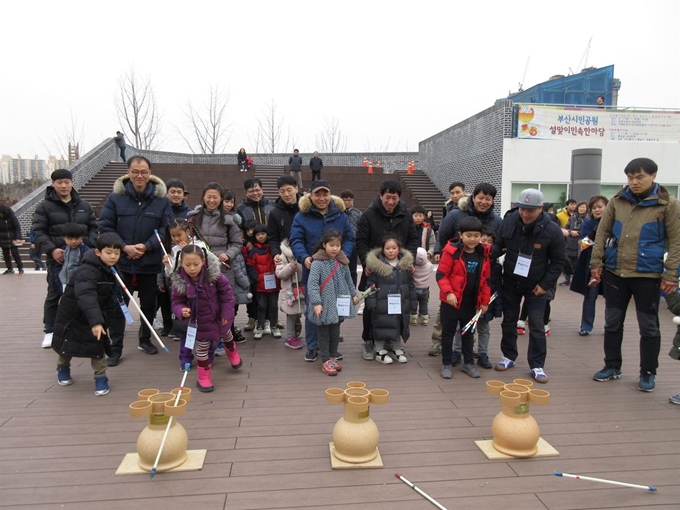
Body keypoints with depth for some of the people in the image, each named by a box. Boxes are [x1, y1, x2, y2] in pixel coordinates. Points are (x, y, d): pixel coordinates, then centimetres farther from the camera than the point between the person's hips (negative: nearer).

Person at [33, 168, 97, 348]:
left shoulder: (84, 205, 10)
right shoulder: (45, 206, -1)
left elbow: (93, 227, 11)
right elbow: (38, 231, -4)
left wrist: (90, 246, -5)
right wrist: (51, 249, -17)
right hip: (57, 258, -2)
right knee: (54, 295, 6)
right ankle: (50, 331, 16)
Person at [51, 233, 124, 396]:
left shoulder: (110, 271, -4)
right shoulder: (87, 271, -31)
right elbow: (86, 297, -44)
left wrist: (106, 320, 11)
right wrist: (95, 322, -54)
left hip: (95, 315, 5)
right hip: (72, 315, -5)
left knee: (98, 345, 1)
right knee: (67, 347, 14)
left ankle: (101, 377, 12)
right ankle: (63, 368, 41)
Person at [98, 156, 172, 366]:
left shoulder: (161, 199, -3)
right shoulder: (116, 197, -4)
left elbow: (166, 229, -3)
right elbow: (105, 226, -2)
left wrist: (146, 246, -15)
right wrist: (124, 247, -14)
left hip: (150, 261, 1)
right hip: (121, 261, -1)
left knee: (149, 303, 14)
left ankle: (145, 340, 33)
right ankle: (115, 348, 14)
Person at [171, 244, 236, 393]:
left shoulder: (213, 274, -27)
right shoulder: (179, 282, -24)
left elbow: (226, 291, -15)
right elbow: (177, 302, -14)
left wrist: (227, 312, -14)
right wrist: (182, 311, -36)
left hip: (219, 315, 1)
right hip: (200, 321, -1)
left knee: (226, 333, 30)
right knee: (202, 348, 9)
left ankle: (231, 350, 63)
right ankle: (203, 378, 26)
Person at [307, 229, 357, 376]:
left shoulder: (342, 261, 4)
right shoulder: (318, 262, -14)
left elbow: (348, 280, 18)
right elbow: (312, 284, -18)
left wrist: (353, 294, 22)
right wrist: (316, 303, -22)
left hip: (339, 303, 5)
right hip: (324, 305, -5)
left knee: (335, 332, 15)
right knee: (324, 333, 5)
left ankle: (334, 356, 28)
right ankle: (326, 361, 13)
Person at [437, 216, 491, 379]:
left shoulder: (484, 253, 1)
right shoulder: (452, 251, -14)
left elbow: (486, 279, 8)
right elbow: (441, 275, -12)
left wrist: (485, 301, 7)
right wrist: (448, 292, -25)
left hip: (471, 303, 4)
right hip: (451, 301, -4)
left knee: (468, 333, 17)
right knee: (448, 332, 7)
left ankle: (468, 363, 30)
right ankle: (446, 364, 18)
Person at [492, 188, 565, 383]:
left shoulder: (552, 230, -18)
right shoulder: (509, 221, -11)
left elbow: (558, 261, -9)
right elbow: (498, 245, 0)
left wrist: (546, 284, -13)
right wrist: (488, 254, -21)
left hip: (536, 286, -2)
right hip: (510, 281, 3)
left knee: (536, 326, 1)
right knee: (509, 321, 13)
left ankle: (537, 365, 13)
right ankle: (508, 356, 29)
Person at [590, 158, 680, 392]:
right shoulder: (617, 201, 4)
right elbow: (602, 232, 7)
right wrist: (596, 262, 1)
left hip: (648, 275, -3)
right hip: (615, 272, 3)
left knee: (648, 326, 7)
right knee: (612, 322, 11)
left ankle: (648, 373, 21)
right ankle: (612, 366, 26)